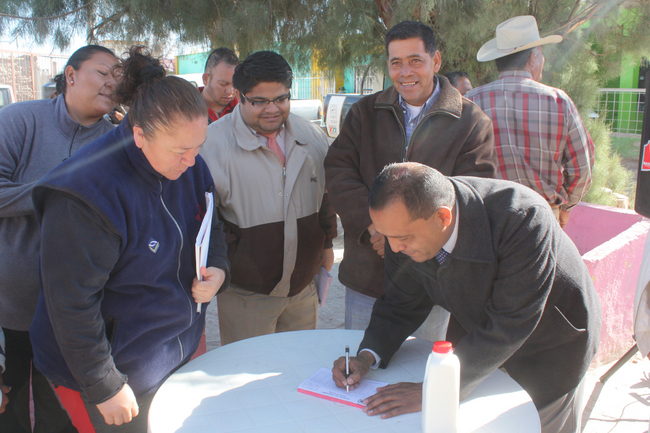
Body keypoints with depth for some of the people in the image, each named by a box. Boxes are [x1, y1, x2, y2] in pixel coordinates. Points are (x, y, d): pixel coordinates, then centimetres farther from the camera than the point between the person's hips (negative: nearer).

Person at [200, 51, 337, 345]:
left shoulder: (311, 136, 4)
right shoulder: (213, 142, -13)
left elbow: (325, 192, 18)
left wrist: (327, 243, 16)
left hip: (304, 286, 5)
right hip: (245, 292, -4)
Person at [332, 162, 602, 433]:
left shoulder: (523, 218, -39)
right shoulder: (407, 222, -22)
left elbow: (509, 326, -36)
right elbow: (402, 305, -8)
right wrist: (368, 355, -24)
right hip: (476, 339, 4)